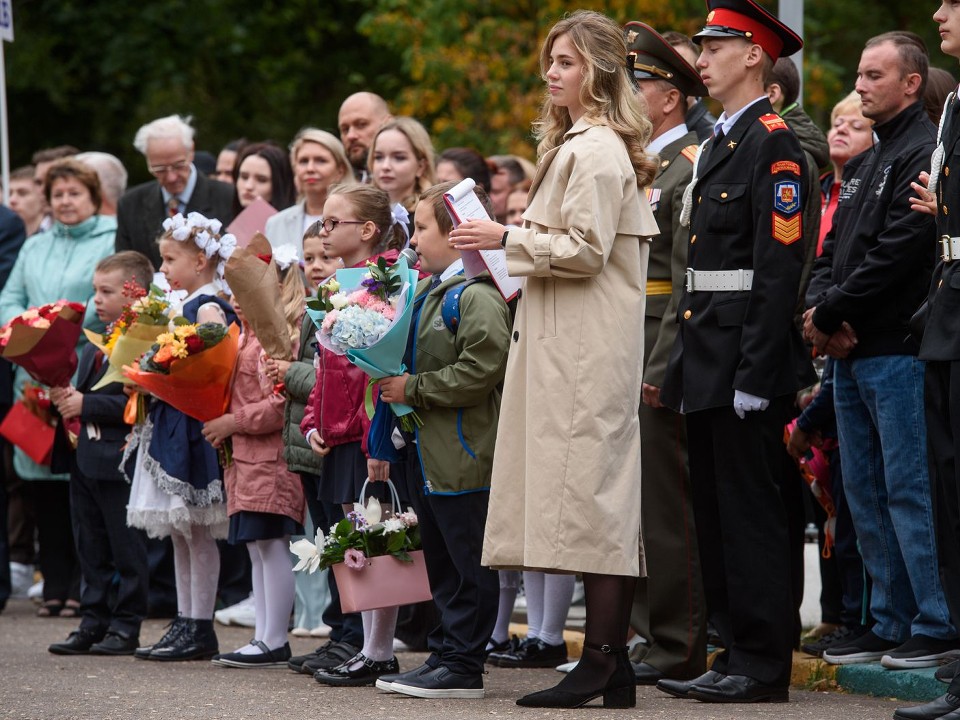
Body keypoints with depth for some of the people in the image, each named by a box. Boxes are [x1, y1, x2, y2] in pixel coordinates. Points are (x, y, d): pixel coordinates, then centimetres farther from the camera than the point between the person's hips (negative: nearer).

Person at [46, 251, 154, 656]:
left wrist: (85, 404, -21)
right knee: (92, 550, 13)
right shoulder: (97, 344, 16)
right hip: (87, 459, 9)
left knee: (127, 550, 1)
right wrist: (67, 398, -1)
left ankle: (126, 627, 7)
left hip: (120, 460, -9)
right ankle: (93, 624, 20)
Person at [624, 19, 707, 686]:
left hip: (659, 361, -9)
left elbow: (689, 282, -16)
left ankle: (678, 649, -3)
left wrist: (660, 370, -20)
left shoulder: (690, 169, -10)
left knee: (667, 505, -6)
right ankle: (652, 636, 16)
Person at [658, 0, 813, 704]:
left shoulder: (773, 144, -11)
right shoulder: (718, 143, 18)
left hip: (746, 360, -10)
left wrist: (754, 375, -21)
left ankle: (764, 665, -2)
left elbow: (779, 268, -17)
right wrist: (687, 362, 17)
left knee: (750, 510, -6)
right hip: (708, 364, 10)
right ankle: (738, 653, 17)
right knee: (716, 510, 11)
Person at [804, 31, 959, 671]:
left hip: (898, 349, -10)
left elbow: (899, 252, -19)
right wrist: (820, 308, -2)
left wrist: (831, 311, -13)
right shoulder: (866, 162, 19)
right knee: (866, 494, 11)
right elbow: (833, 250, 18)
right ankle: (891, 623, 17)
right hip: (851, 353, 10)